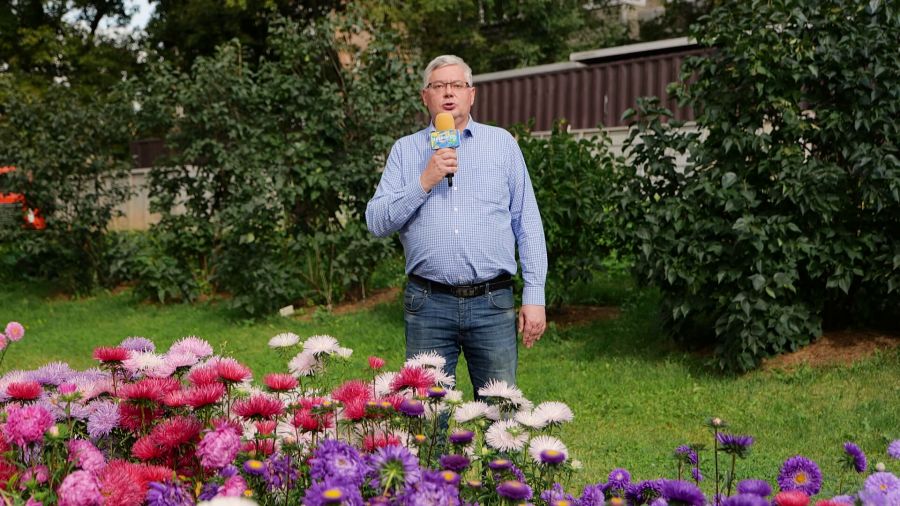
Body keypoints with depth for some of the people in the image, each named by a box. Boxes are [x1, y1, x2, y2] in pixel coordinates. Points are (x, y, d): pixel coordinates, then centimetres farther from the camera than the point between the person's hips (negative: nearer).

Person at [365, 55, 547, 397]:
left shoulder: (502, 143, 10)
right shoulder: (405, 150, 10)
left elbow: (528, 224, 7)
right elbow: (377, 222, 2)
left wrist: (534, 296, 0)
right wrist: (425, 182, -11)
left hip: (493, 303, 0)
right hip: (428, 305, 0)